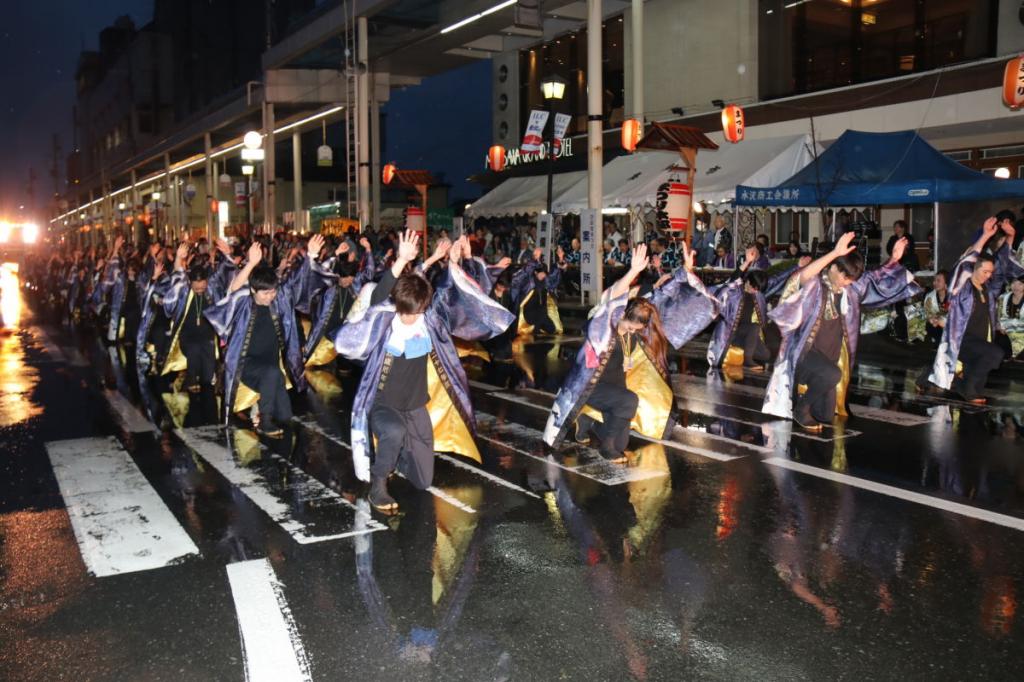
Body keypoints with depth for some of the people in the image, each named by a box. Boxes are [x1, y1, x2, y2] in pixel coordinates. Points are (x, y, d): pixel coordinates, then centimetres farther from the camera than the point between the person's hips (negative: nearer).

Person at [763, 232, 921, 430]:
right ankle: (801, 410, -14)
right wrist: (835, 253, -46)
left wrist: (893, 260, 2)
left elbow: (876, 279, 18)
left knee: (826, 416, 5)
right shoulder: (814, 285, -15)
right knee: (832, 375, -37)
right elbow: (803, 276, -38)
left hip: (831, 355, 7)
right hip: (808, 352, -7)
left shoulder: (849, 288, 5)